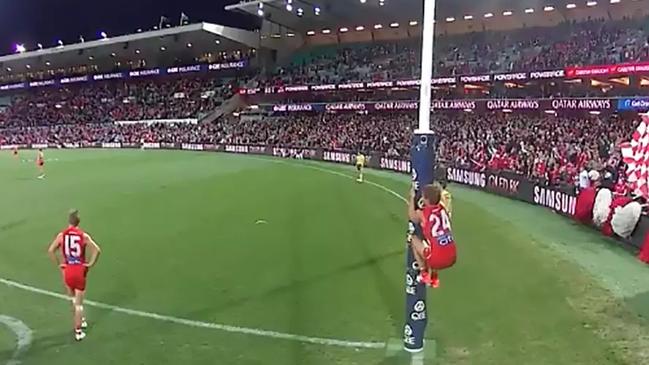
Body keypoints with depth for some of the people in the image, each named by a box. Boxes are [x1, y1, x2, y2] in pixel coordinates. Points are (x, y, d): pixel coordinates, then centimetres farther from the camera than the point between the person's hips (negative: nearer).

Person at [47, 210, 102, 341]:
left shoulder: (62, 235, -4)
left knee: (73, 298, 26)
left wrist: (58, 264, 2)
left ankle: (80, 320, 41)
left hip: (67, 270, 2)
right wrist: (90, 264, -5)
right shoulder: (83, 236, -9)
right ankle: (78, 331, 9)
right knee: (79, 302, 6)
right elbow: (97, 250, -18)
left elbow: (50, 250, -9)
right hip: (80, 270, -2)